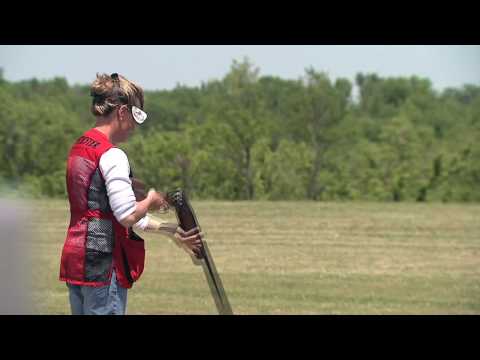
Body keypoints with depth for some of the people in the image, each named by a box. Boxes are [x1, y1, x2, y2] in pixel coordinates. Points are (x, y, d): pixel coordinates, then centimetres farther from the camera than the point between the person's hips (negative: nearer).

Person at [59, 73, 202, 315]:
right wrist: (151, 201, 1)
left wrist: (170, 231, 19)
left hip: (74, 259, 9)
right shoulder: (112, 155, -14)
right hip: (103, 263, -9)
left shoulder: (79, 148, 15)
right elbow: (128, 216, -20)